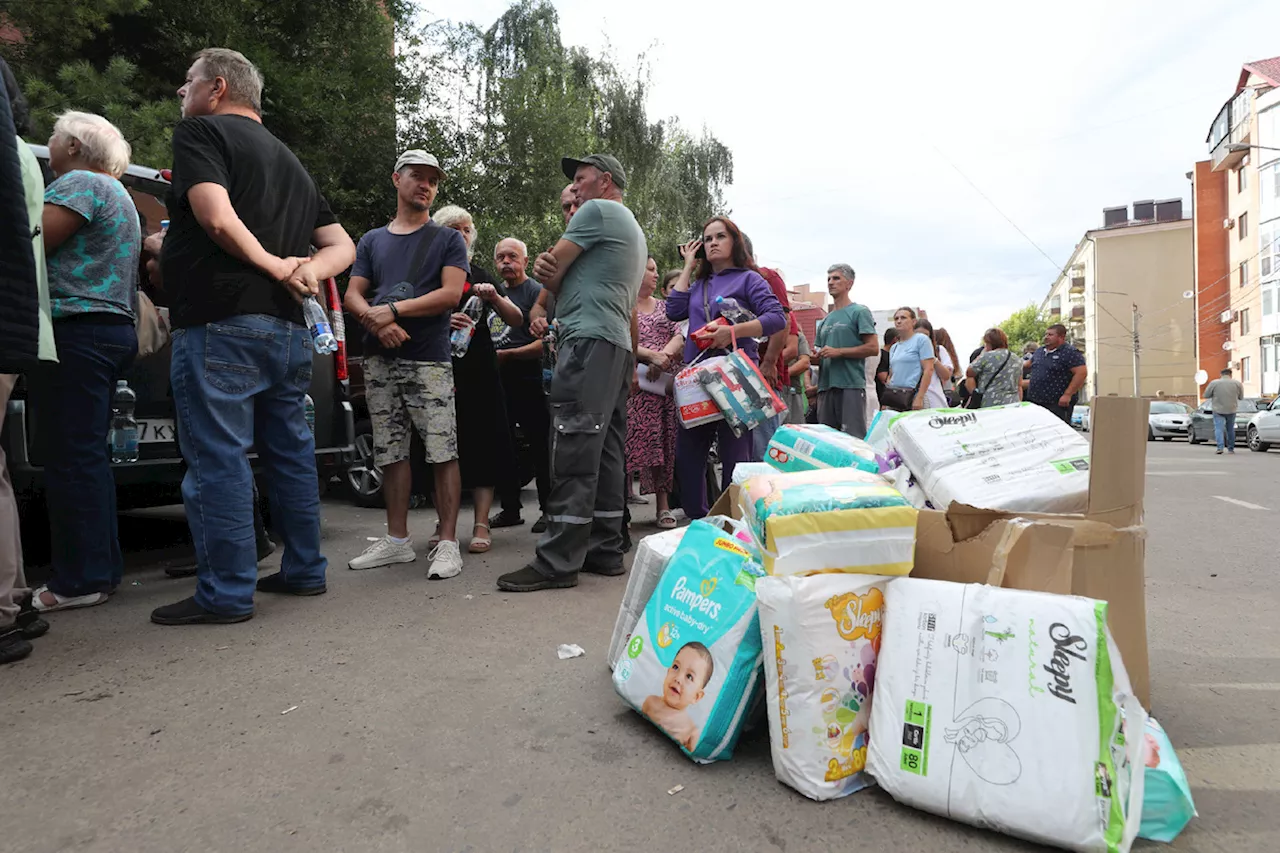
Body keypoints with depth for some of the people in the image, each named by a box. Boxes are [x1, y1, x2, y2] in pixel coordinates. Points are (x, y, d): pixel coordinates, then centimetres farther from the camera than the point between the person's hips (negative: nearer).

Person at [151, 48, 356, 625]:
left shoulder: (201, 131, 1)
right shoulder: (289, 161, 24)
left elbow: (218, 219, -17)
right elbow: (342, 247, 19)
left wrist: (274, 267, -6)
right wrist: (304, 271, 0)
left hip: (221, 324, -8)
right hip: (289, 329, 8)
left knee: (217, 459, -4)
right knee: (290, 451, 13)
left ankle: (227, 594, 0)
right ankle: (303, 571, 21)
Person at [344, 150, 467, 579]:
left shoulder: (447, 239, 9)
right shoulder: (372, 241, 20)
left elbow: (451, 293, -6)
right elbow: (352, 295, 11)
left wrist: (393, 309, -11)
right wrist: (376, 320, -10)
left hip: (429, 361, -4)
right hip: (380, 362, 4)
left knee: (443, 454, -8)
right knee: (390, 453, 8)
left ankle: (447, 543, -1)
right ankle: (397, 540, 18)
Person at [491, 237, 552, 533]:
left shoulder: (536, 292, -4)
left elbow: (545, 342, -13)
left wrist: (507, 355, -16)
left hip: (528, 385, -7)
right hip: (497, 384, 7)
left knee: (540, 449, -1)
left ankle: (548, 510, 8)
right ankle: (510, 509, 21)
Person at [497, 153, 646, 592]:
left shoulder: (597, 210, 0)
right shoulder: (634, 231, 30)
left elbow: (551, 272, -2)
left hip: (589, 340, -10)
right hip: (620, 346, 10)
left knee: (574, 452, -13)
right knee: (607, 453, 7)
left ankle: (558, 562, -12)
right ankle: (606, 549, 10)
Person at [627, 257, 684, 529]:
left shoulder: (663, 307, 22)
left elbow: (678, 337, 10)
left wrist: (664, 356, -11)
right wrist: (651, 355, -18)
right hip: (635, 382, -4)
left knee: (665, 442, 0)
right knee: (635, 439, -14)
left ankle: (663, 503, 5)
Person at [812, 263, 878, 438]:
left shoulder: (859, 312, 2)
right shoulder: (826, 319, 21)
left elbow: (873, 348, -7)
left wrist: (838, 352, -13)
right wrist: (816, 356, 2)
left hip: (851, 385, -7)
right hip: (826, 385, 7)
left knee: (853, 437, -8)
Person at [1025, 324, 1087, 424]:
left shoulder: (1070, 352, -8)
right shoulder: (1039, 351, 15)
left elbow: (1081, 372, -17)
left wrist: (1067, 395, -20)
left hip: (1058, 404, -7)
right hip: (1034, 402, 7)